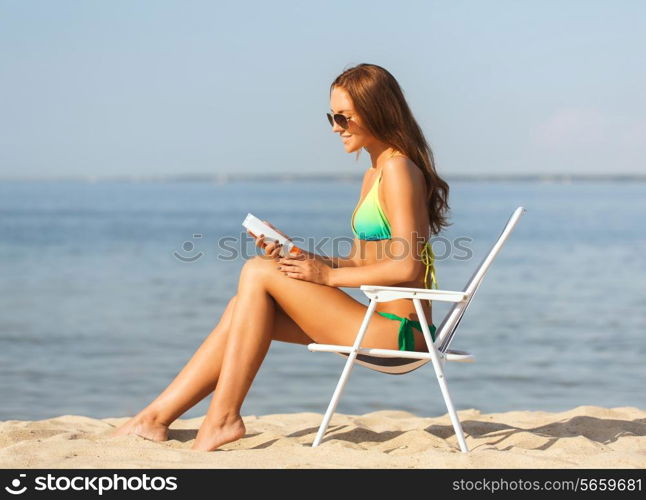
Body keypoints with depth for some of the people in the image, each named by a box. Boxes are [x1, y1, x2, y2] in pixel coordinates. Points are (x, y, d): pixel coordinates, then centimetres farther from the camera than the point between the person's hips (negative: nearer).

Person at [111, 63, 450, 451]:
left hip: (399, 331, -9)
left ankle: (222, 418, -10)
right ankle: (158, 416, 2)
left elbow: (407, 267, -20)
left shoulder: (399, 169, -12)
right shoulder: (375, 173, 18)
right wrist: (297, 258, 3)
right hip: (388, 327, 9)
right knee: (244, 307, 2)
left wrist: (328, 275, -13)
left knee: (258, 273, -12)